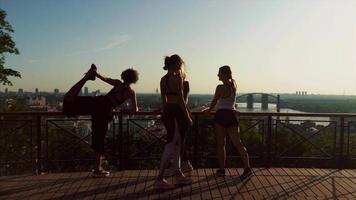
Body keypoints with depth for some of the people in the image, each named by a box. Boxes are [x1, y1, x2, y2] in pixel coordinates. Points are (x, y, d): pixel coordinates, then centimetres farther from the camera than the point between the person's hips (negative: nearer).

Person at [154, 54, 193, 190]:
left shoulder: (163, 79, 12)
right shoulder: (177, 78, -12)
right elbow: (181, 100, -15)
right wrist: (188, 117, -9)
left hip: (167, 112, 9)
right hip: (176, 112, -9)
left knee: (176, 144, 17)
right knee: (171, 146, -4)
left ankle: (178, 175, 26)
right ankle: (159, 180, 0)